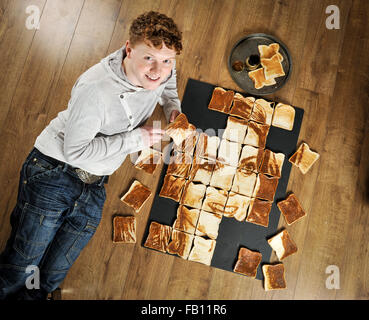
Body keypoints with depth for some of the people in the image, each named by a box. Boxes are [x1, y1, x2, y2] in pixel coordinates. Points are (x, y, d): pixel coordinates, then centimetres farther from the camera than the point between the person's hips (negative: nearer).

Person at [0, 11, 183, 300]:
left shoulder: (163, 68, -6)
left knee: (52, 276, 8)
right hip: (55, 172, -5)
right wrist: (136, 139, -19)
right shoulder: (96, 88, -27)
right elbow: (75, 150, -23)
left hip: (94, 187, 5)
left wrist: (173, 107, 3)